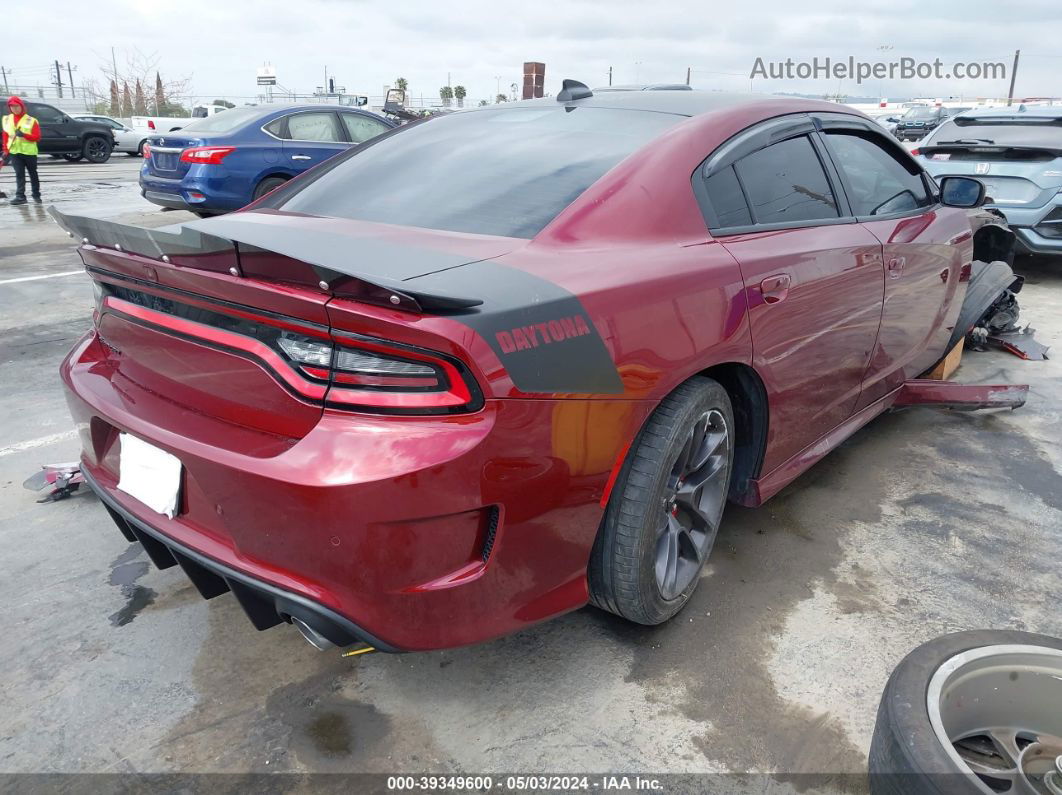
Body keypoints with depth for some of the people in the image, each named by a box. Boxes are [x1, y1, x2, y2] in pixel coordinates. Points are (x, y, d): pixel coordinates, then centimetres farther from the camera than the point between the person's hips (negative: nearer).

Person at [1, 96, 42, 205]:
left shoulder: (31, 120, -5)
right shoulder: (6, 119, 7)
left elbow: (37, 137, -10)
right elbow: (5, 136, 9)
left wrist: (24, 135, -26)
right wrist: (6, 151, 4)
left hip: (29, 152, -2)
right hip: (14, 152, 2)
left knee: (33, 174, 11)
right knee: (19, 174, -5)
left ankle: (36, 194, 23)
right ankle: (20, 196, -8)